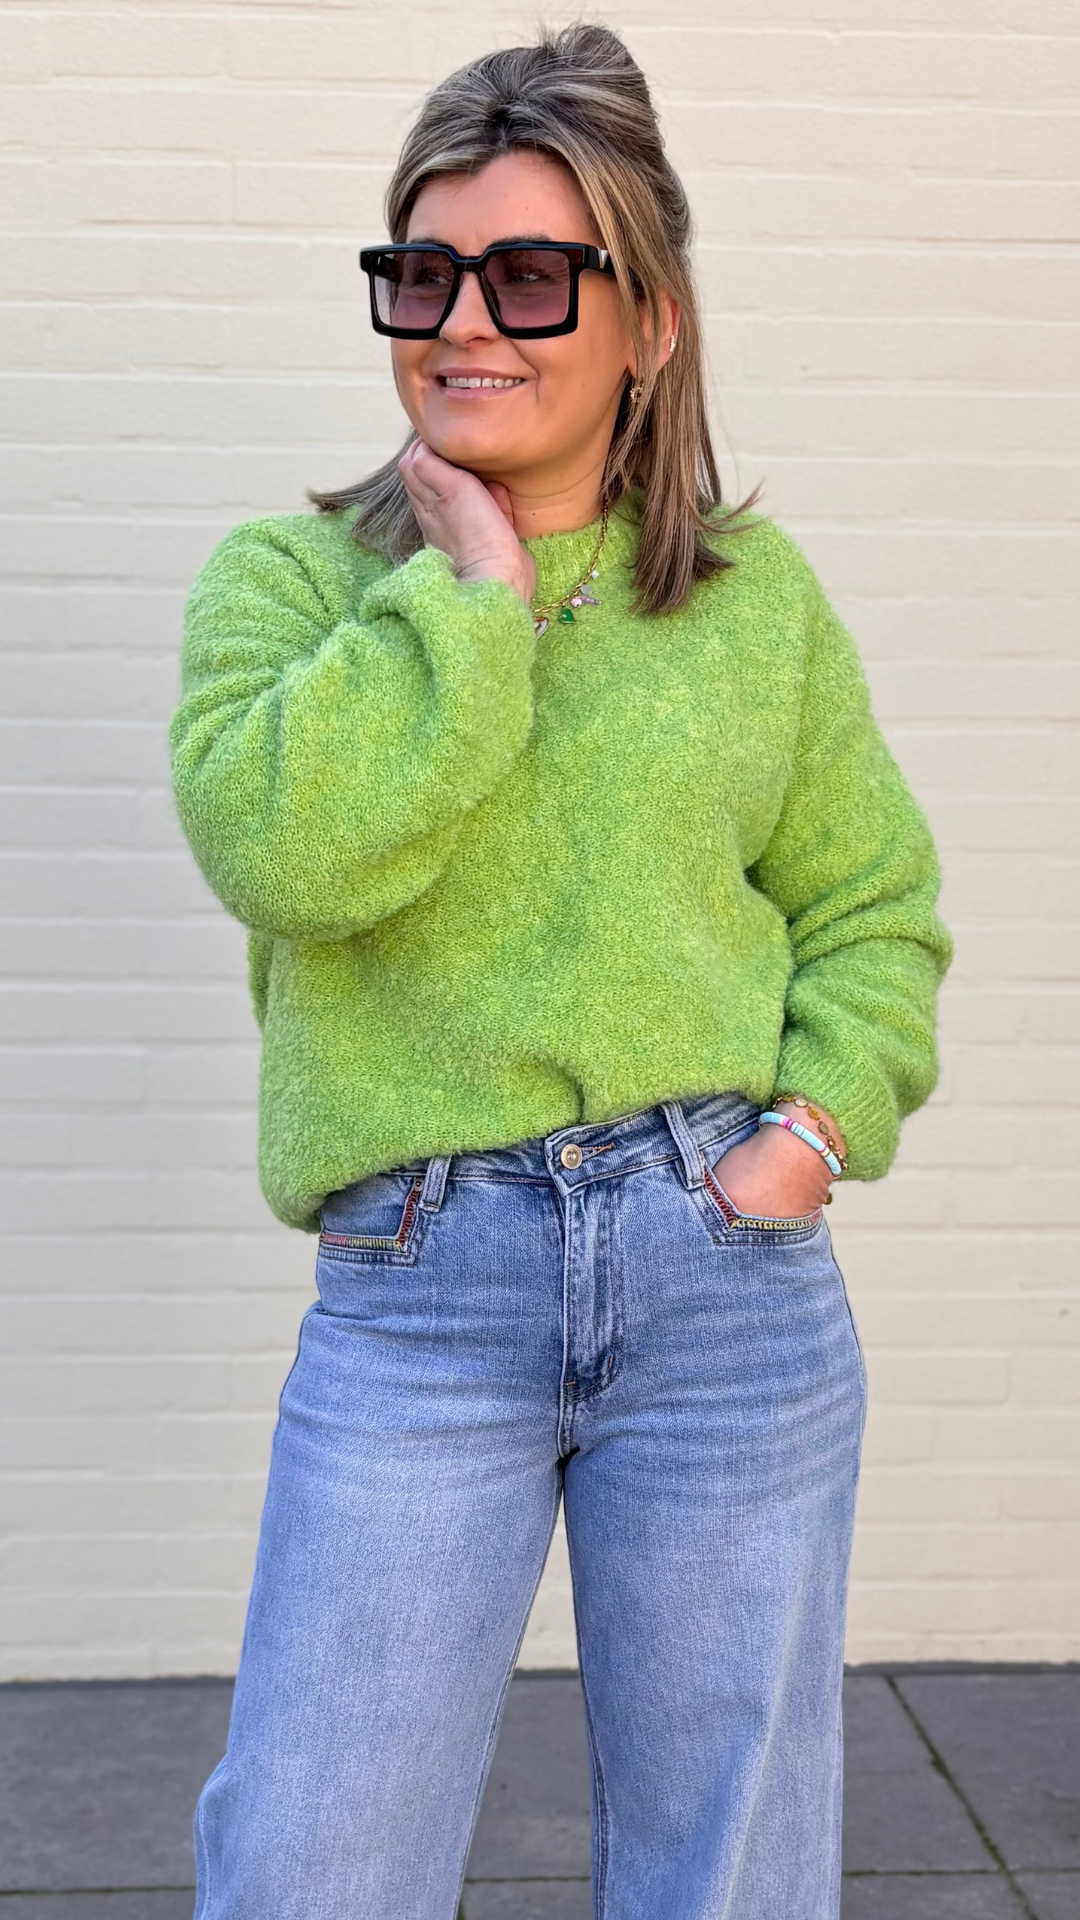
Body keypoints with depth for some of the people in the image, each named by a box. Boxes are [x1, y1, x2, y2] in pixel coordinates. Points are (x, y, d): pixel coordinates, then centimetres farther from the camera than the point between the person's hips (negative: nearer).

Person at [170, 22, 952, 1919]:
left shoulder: (759, 593, 8)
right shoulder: (291, 573, 4)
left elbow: (873, 905, 14)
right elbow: (274, 844, -16)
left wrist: (822, 1121, -3)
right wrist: (470, 582, -10)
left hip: (730, 1275, 2)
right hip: (415, 1296, -1)